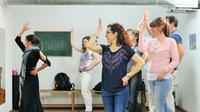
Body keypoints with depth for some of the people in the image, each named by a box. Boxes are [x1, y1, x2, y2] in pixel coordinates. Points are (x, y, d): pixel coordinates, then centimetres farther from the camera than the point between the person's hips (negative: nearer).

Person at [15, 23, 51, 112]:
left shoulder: (36, 51, -11)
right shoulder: (26, 50, 11)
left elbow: (48, 63, -14)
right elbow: (17, 40, 17)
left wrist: (37, 70, -10)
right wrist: (23, 30, 10)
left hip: (31, 79, -8)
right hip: (24, 78, 8)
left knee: (30, 101, -5)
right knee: (24, 100, 10)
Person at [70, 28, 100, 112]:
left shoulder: (92, 51, -9)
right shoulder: (83, 51, 13)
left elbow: (98, 60, -23)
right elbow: (72, 44, 15)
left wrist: (91, 67, -16)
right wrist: (72, 33, 13)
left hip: (87, 73, -8)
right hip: (82, 72, 8)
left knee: (84, 91, -11)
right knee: (87, 92, 12)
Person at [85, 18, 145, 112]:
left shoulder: (126, 50, -5)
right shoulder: (104, 49, 5)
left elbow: (141, 62, -9)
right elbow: (89, 45, -10)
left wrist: (128, 76, -12)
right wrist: (98, 31, -7)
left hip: (121, 90, -4)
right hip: (106, 90, 4)